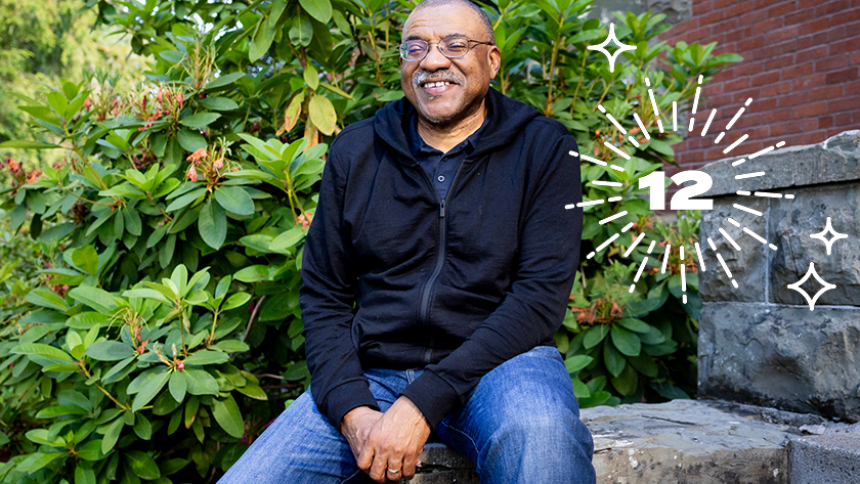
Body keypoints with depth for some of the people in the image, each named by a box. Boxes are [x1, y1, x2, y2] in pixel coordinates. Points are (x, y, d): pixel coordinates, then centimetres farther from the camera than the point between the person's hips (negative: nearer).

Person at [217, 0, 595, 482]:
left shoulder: (544, 148, 0)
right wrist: (352, 411, -9)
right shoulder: (355, 152, 9)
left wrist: (424, 402, -19)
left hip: (498, 362, -3)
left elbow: (542, 293, -9)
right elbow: (323, 296, 9)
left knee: (537, 432, -37)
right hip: (370, 374, 4)